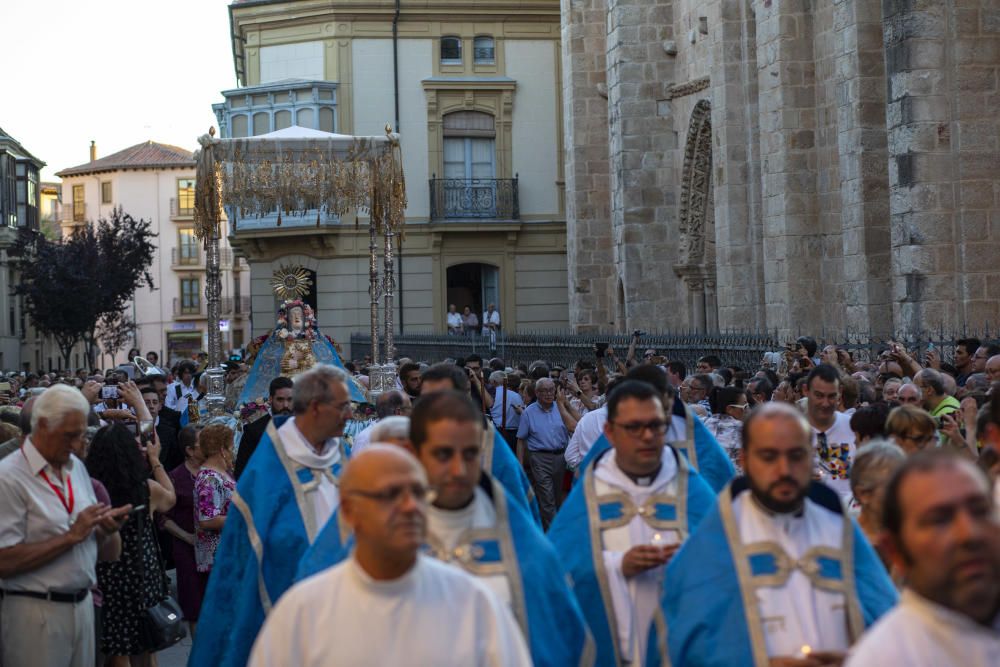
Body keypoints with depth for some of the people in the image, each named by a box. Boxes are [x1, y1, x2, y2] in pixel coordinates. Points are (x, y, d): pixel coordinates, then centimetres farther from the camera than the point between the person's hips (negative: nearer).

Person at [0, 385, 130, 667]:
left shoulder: (77, 467, 11)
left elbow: (109, 552, 17)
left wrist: (107, 530, -5)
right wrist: (71, 536, -18)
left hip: (82, 604, 7)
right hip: (35, 611, -7)